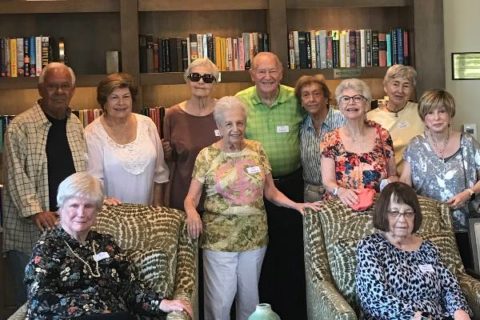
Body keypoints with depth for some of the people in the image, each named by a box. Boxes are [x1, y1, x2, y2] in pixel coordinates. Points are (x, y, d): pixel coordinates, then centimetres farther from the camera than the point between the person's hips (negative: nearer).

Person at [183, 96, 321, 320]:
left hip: (255, 235, 3)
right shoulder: (207, 156, -4)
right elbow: (191, 197, -3)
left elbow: (270, 191, 8)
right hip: (219, 238, -2)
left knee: (249, 297, 14)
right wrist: (192, 212, -24)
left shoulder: (257, 150, 3)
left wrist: (295, 205, -6)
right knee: (220, 300, 1)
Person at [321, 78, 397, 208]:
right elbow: (328, 181, -5)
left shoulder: (382, 135, 6)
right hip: (342, 205, -1)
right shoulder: (330, 140, 2)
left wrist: (391, 183, -8)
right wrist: (340, 191, -26)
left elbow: (393, 175, 14)